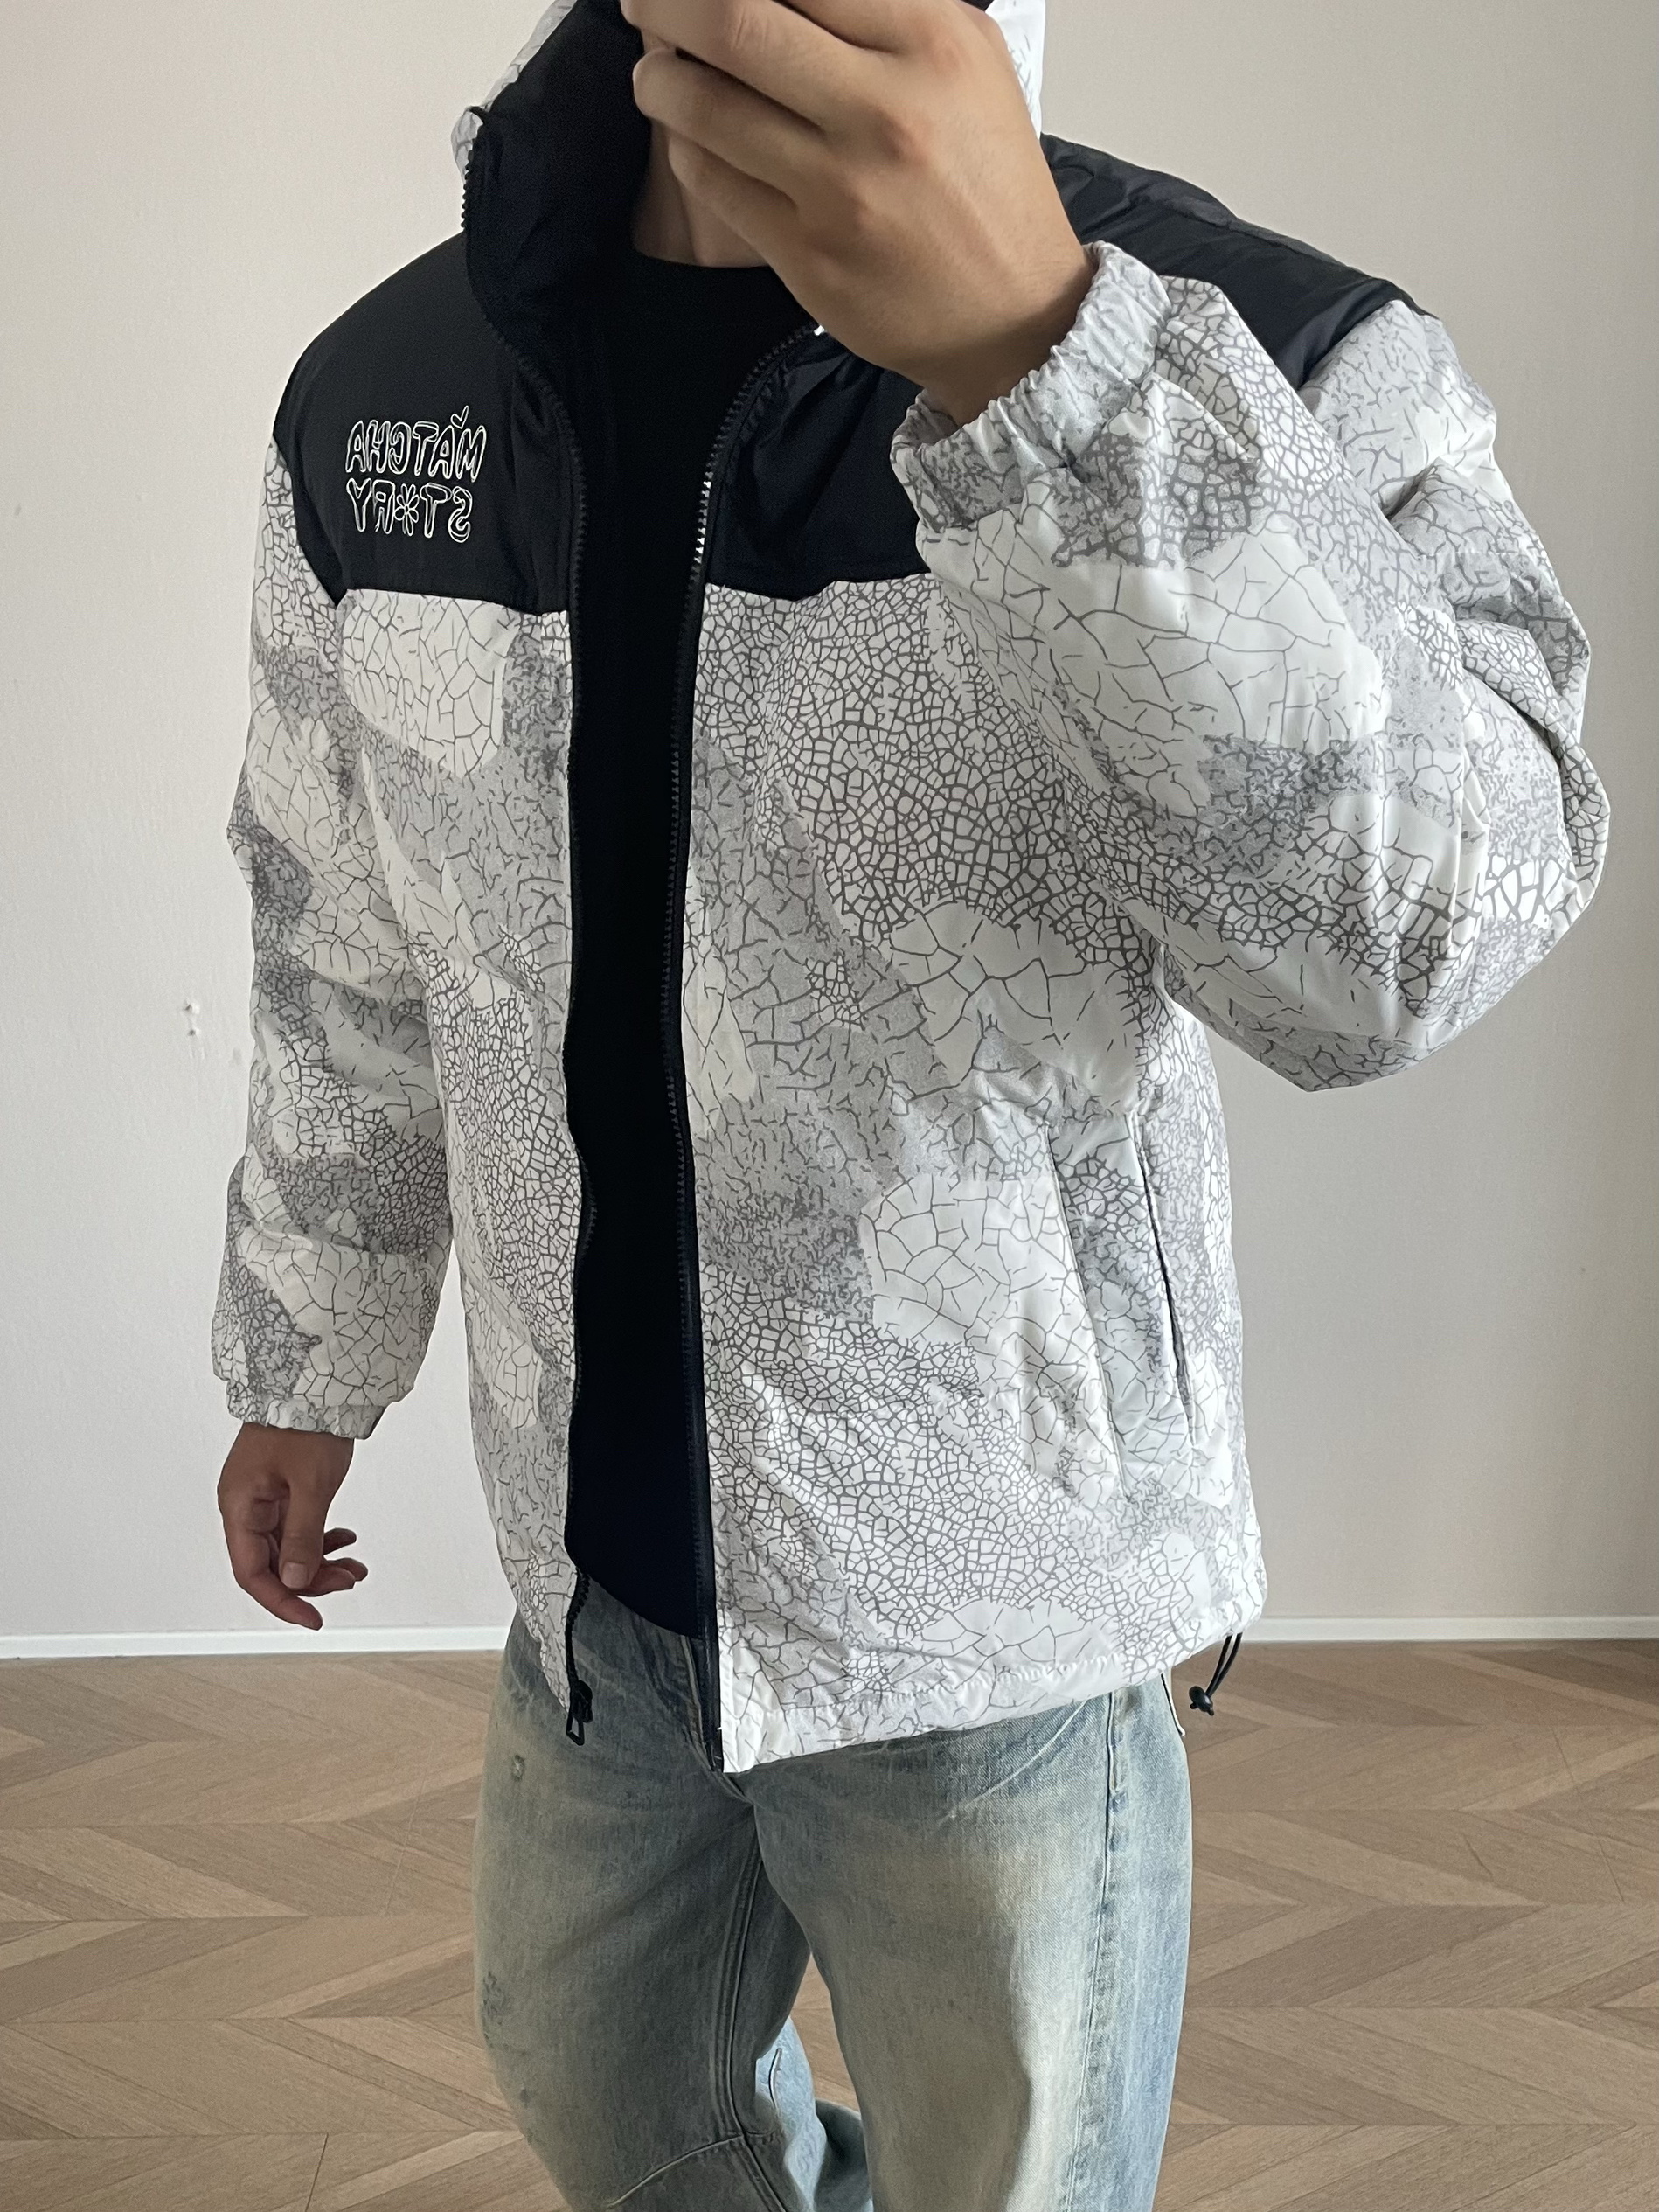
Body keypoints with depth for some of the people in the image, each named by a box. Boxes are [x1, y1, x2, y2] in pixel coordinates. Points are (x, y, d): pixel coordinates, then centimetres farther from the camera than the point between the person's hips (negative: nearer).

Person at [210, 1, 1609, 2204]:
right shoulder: (381, 397, -3)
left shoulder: (1262, 362, -18)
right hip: (599, 1571, 5)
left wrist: (1032, 352, -46)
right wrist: (307, 1363, 17)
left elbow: (1410, 935, -36)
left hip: (996, 1606, -4)